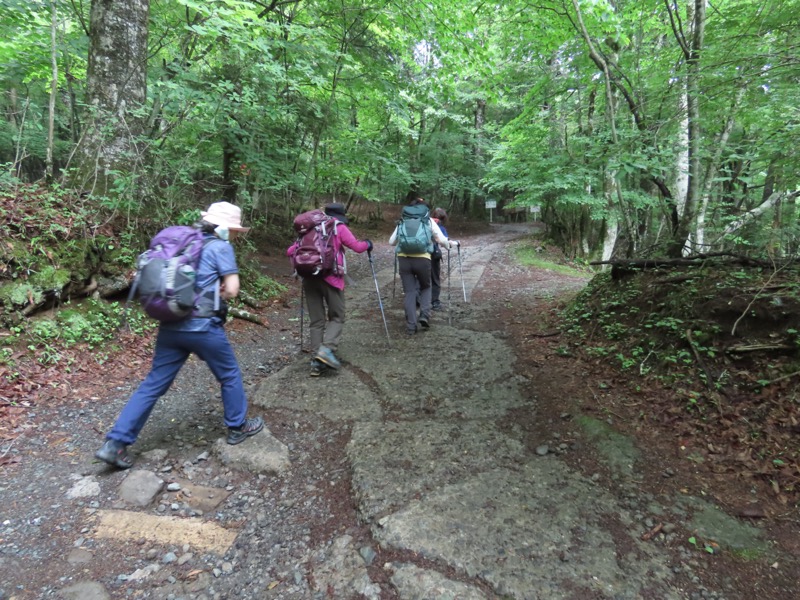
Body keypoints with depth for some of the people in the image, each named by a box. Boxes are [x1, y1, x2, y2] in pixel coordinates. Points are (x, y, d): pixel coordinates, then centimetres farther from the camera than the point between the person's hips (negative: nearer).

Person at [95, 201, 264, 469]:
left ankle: (115, 443, 13)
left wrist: (211, 292, 10)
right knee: (230, 375, 15)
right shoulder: (220, 247, -7)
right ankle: (238, 427, 29)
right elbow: (231, 290, -13)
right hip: (203, 326, -6)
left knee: (154, 384, 13)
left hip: (170, 324, 6)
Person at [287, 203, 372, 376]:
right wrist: (367, 244, 18)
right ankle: (327, 349, -14)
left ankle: (317, 361, 6)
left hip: (309, 277, 4)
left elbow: (290, 251, 16)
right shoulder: (339, 227, 6)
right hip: (330, 277, -4)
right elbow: (357, 247, -3)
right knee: (337, 317, 7)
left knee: (316, 321, 9)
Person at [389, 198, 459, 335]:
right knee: (425, 287, 22)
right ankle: (424, 315, 6)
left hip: (404, 258, 2)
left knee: (409, 292, 9)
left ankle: (411, 326, 7)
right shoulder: (429, 221, 11)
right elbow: (442, 240, 7)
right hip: (422, 259, -1)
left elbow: (391, 242, 19)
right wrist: (451, 244, 28)